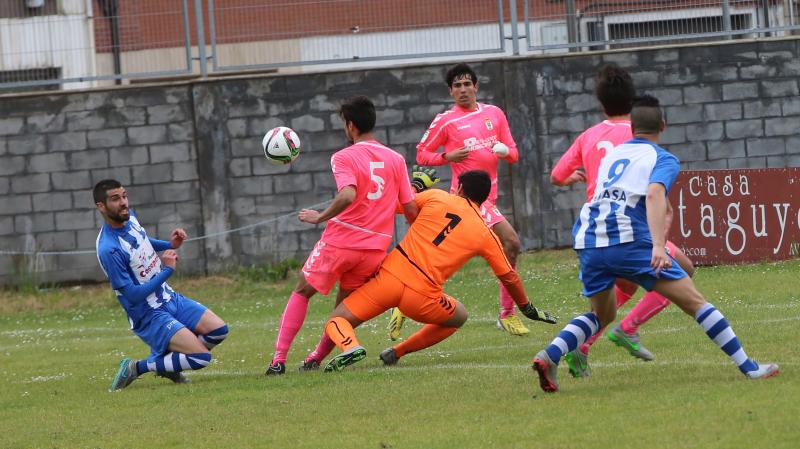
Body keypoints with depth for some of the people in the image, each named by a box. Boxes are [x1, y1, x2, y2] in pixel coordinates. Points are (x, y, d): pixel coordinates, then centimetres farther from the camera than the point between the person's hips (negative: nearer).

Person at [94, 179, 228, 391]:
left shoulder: (130, 218, -1)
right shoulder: (109, 249, -26)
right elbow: (132, 295, -23)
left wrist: (170, 245, 5)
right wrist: (167, 270, -19)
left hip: (170, 298, 9)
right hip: (149, 316, -9)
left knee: (219, 330, -1)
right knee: (201, 357, -19)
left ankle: (166, 360, 13)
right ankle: (136, 368, -5)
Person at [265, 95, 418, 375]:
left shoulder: (343, 158, -7)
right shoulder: (396, 160, 7)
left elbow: (348, 196, -25)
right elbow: (410, 209, 6)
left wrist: (320, 217, -13)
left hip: (341, 240, -4)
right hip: (376, 246, 4)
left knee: (302, 292, 12)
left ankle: (279, 359, 4)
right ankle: (317, 358, 19)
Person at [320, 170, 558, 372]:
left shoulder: (436, 197, 7)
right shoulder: (485, 235, 10)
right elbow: (509, 277, 19)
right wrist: (527, 308, 35)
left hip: (391, 274, 0)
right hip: (422, 297, 0)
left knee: (337, 321, 9)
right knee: (458, 316, 31)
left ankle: (350, 346, -29)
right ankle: (398, 352, 16)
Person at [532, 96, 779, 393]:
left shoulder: (611, 155, 25)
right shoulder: (664, 159, 6)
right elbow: (654, 195, -14)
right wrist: (658, 246, -25)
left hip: (588, 243, 6)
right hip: (629, 241, -6)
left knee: (601, 316, 25)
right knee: (695, 302, 0)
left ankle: (550, 356, 2)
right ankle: (748, 368, -3)